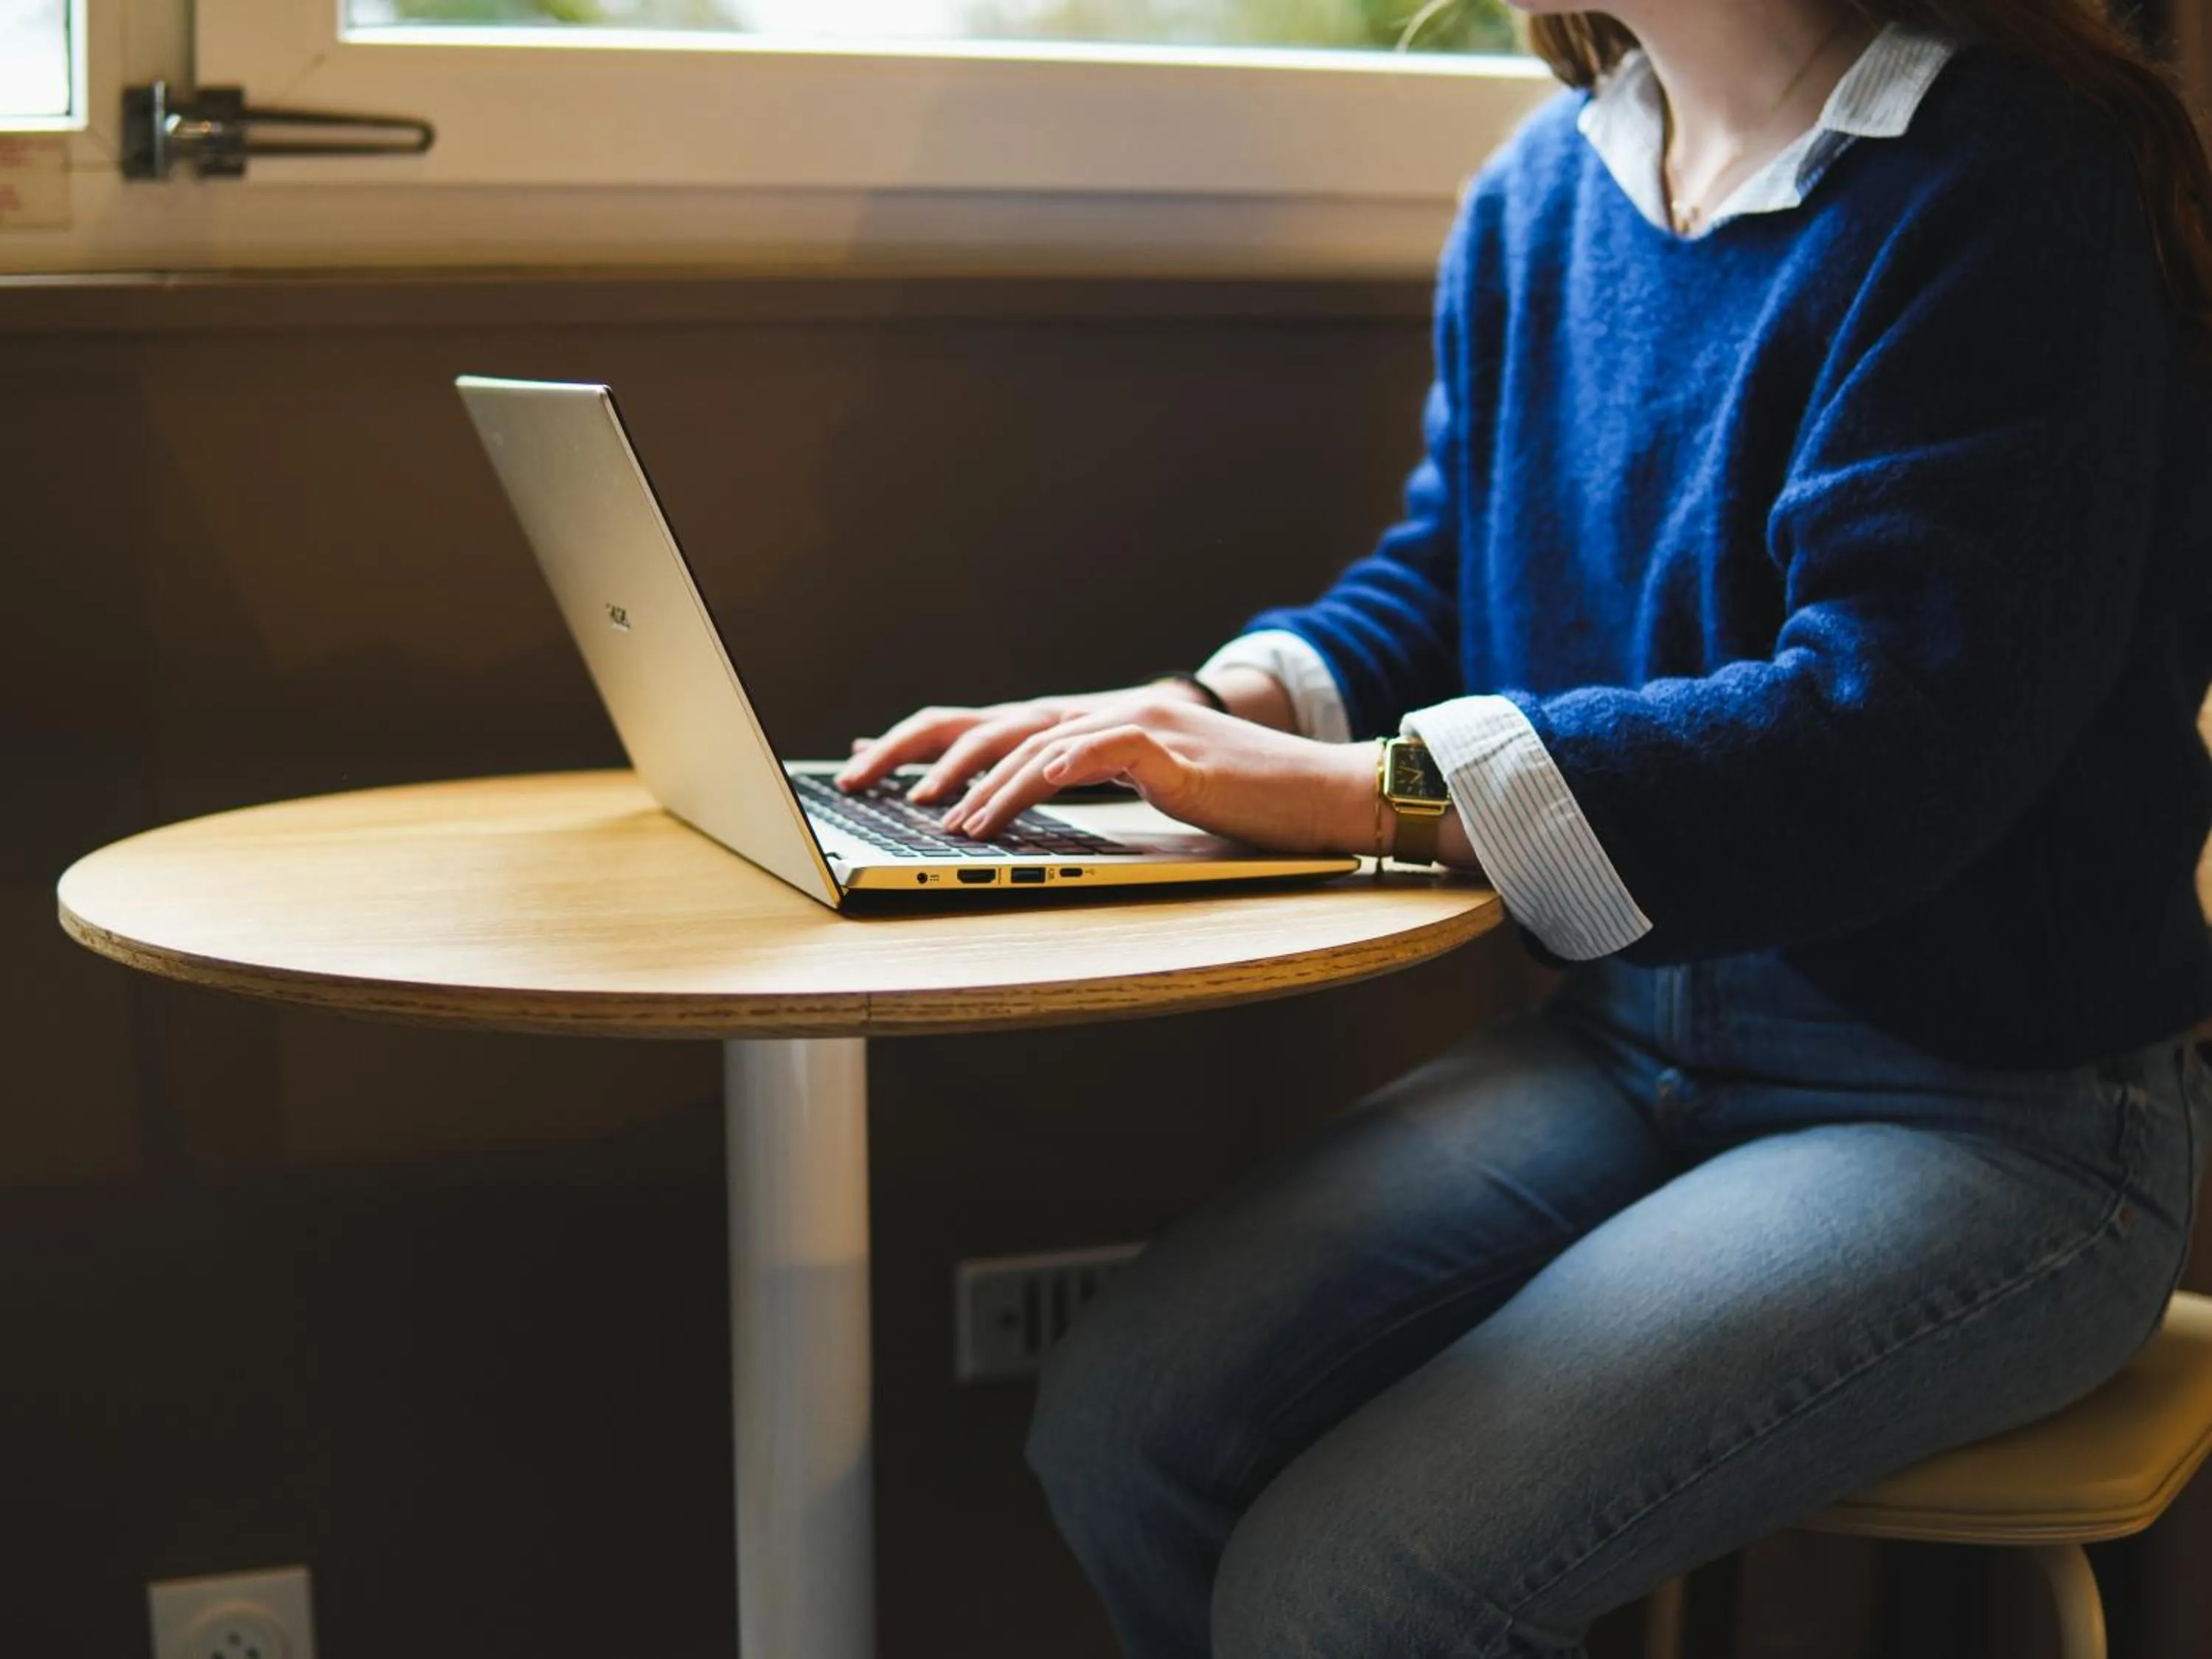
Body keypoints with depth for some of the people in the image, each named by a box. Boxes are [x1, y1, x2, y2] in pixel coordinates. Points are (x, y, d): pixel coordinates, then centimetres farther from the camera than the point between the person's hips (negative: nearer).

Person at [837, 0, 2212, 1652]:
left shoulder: (2011, 180, -17)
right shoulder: (1547, 184, 8)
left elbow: (1891, 734, -26)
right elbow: (1441, 584, 17)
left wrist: (1363, 789, -26)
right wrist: (1211, 710, -5)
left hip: (1997, 1123, -7)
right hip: (1628, 1045, 7)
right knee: (1117, 1426, -10)